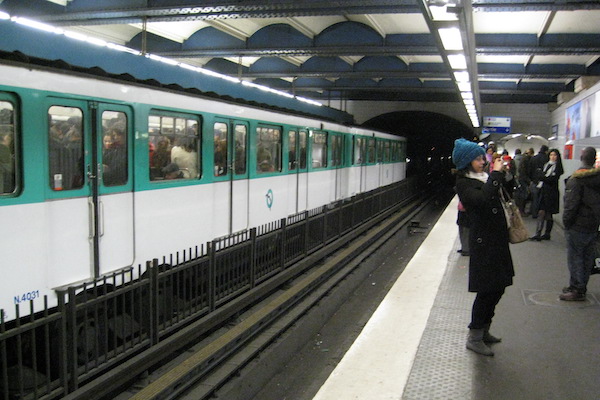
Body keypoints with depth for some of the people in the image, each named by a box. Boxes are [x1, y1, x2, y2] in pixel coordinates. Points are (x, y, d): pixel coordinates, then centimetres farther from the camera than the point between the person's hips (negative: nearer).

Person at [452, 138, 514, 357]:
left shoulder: (483, 177, 13)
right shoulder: (464, 183, -12)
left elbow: (500, 194, 22)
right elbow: (483, 198, -30)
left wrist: (502, 173, 10)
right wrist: (495, 173, -22)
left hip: (497, 240, 9)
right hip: (483, 242, -9)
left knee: (497, 288, 15)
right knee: (487, 289, -5)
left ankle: (483, 330, 30)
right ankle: (474, 337, 8)